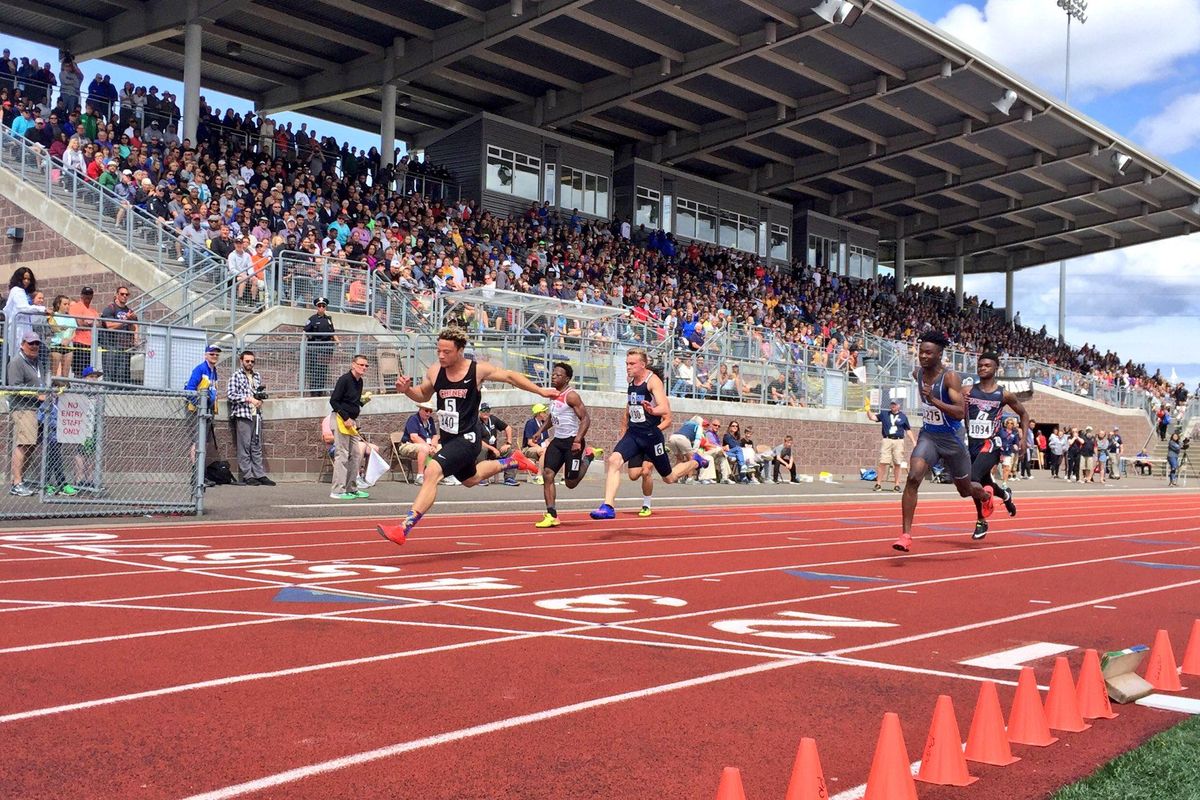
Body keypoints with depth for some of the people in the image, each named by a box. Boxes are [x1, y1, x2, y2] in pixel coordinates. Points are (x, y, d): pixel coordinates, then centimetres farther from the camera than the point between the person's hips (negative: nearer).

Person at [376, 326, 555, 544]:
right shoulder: (434, 371, -2)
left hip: (467, 438, -7)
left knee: (432, 471, -27)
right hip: (448, 439, 7)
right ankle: (511, 462, 52)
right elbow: (423, 395, 18)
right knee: (470, 479, 28)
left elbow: (510, 376, 4)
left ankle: (403, 529, -29)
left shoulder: (478, 370, -12)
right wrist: (406, 389, -4)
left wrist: (541, 391, 5)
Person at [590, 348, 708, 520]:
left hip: (651, 435, -6)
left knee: (669, 477, 10)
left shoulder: (653, 381, -14)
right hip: (633, 433, 6)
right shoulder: (631, 381, 8)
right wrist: (623, 434, 24)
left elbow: (665, 409, -28)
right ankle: (608, 507, -26)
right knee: (614, 460, -22)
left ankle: (695, 461, 40)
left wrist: (652, 410, -50)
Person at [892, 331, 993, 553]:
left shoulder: (950, 377, -21)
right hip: (928, 435, 4)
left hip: (951, 439, -4)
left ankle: (985, 496, 55)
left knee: (965, 490, 16)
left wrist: (934, 400, -39)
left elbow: (961, 412, -31)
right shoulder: (918, 374, -2)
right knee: (913, 478, -22)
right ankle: (906, 535, -21)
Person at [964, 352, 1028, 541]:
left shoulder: (1004, 395, 0)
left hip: (991, 443, -4)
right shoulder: (967, 392, 2)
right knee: (985, 484, 16)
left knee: (973, 478, -23)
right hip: (971, 443, 4)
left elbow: (1023, 414, 14)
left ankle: (981, 521, -5)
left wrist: (1024, 438, 5)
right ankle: (1005, 494, 51)